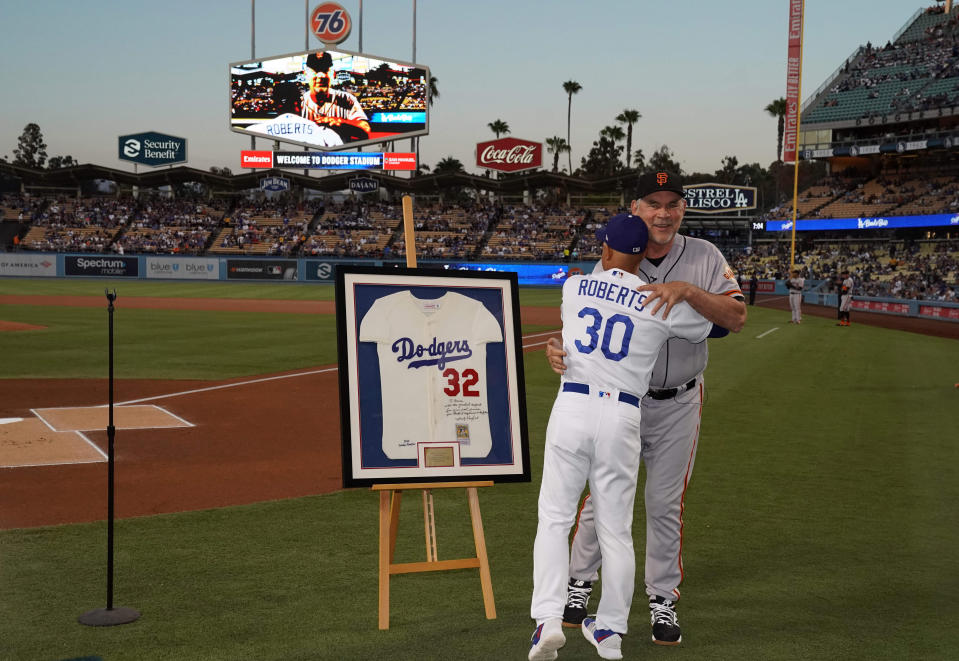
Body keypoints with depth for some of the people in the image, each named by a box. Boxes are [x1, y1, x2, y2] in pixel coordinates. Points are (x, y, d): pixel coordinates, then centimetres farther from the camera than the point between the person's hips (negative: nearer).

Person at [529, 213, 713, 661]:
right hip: (623, 418, 0)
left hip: (571, 407, 0)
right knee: (616, 529, 11)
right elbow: (719, 325, 17)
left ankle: (548, 619, -6)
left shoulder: (573, 287, 8)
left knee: (554, 517, 8)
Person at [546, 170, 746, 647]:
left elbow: (736, 317, -19)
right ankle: (580, 583, 29)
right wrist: (555, 348, -31)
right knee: (600, 496, 9)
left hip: (678, 406, 0)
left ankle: (663, 600, 23)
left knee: (665, 503, 8)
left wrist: (687, 290, -34)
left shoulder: (704, 257, -7)